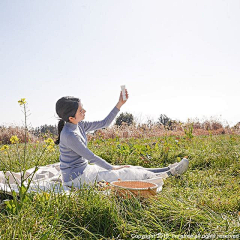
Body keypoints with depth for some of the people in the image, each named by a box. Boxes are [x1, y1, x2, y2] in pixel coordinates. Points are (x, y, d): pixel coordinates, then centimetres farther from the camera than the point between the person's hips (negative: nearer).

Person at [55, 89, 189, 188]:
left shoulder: (79, 125, 2)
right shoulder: (69, 135, -25)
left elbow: (104, 123, 9)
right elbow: (91, 157, -19)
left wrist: (120, 104, 4)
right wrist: (113, 168, -8)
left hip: (85, 169, 9)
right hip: (77, 178, -8)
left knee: (130, 169, 6)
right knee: (127, 173, -6)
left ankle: (169, 169, 12)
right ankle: (169, 173, 6)